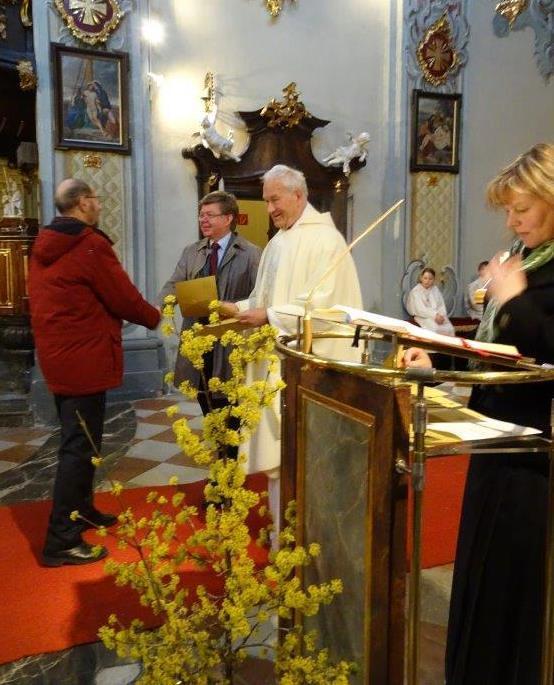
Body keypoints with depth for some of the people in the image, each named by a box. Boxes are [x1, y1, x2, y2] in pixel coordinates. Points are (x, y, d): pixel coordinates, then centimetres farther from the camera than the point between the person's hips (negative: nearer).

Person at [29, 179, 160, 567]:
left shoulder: (45, 246, 11)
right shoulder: (91, 245, -16)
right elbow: (125, 299, -14)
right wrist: (156, 318, 4)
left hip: (57, 356, 9)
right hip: (84, 359, -9)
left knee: (75, 440, 20)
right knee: (80, 446, -4)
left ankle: (83, 511, 35)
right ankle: (61, 541, 1)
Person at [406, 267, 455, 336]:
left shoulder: (435, 289, 15)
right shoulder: (415, 291, -2)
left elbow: (441, 305, 10)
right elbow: (420, 309, -12)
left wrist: (441, 315, -12)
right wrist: (435, 315, -22)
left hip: (438, 317, 5)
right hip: (423, 318, -5)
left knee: (449, 329, -23)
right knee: (435, 329, -33)